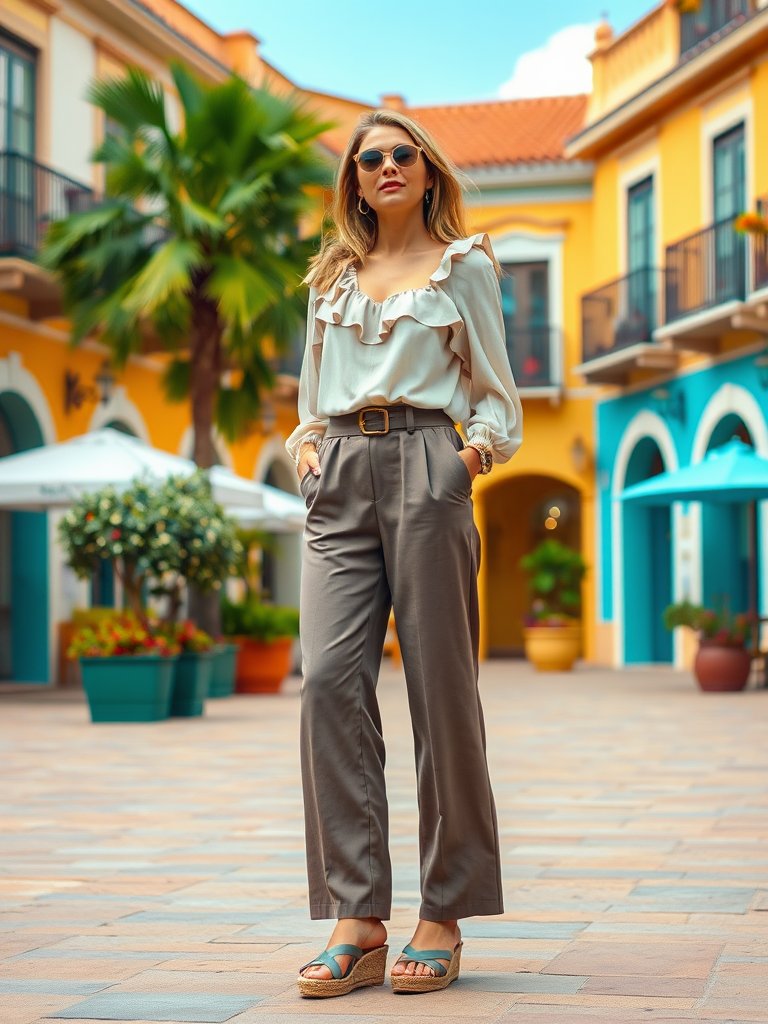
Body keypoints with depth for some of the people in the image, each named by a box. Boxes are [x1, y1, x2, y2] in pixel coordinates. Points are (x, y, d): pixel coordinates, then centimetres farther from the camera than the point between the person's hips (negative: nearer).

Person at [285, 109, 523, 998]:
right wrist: (306, 444, 6)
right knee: (330, 678, -12)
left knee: (440, 683, -5)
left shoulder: (464, 266, 12)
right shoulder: (332, 276, 22)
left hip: (425, 469, -3)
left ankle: (444, 916, 3)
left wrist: (482, 442, -7)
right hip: (341, 478, 3)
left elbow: (495, 389, 11)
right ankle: (356, 918, -11)